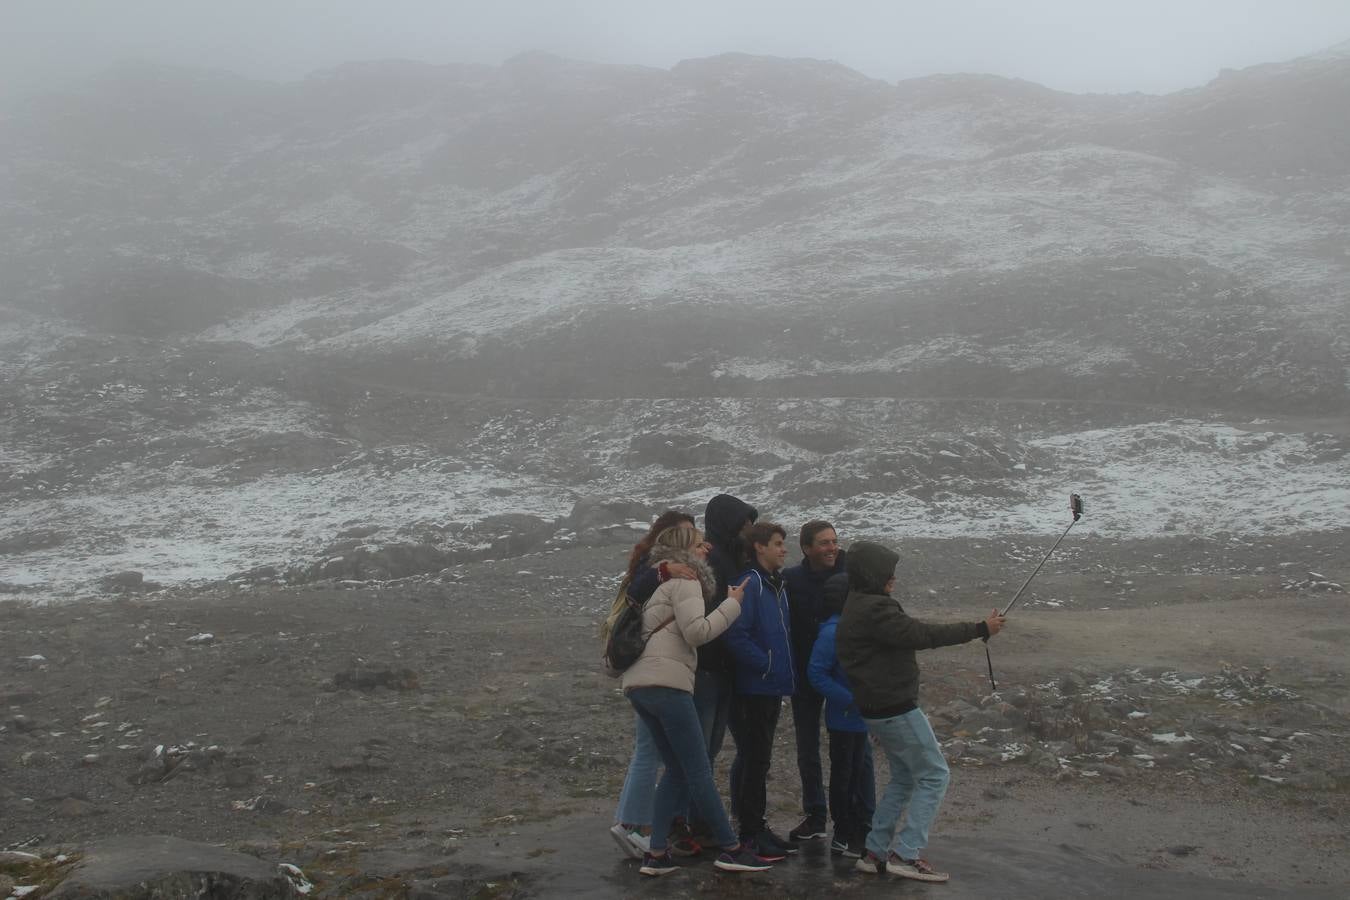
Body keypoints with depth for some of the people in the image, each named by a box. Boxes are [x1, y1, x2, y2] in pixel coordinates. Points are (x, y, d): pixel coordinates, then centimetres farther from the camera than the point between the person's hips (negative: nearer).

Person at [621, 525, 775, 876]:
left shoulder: (660, 580, 27)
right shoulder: (684, 578, -3)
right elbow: (697, 631, -12)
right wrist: (732, 603, -4)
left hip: (638, 683, 10)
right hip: (667, 683, -10)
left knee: (677, 770, 13)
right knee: (699, 771, -3)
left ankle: (656, 854, 8)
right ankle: (731, 849, 3)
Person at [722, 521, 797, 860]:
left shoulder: (777, 584, 14)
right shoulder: (749, 583, -16)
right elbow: (737, 635, -23)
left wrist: (784, 671, 14)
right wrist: (766, 664, -16)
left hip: (771, 689, 9)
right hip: (752, 689, -9)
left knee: (756, 759, 16)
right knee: (753, 759, -3)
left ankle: (754, 826, 26)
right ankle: (751, 833, 5)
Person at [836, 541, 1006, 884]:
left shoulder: (856, 607, 12)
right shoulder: (875, 609, -22)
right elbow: (922, 635, -25)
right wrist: (980, 629, -20)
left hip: (877, 708, 10)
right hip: (896, 709, -10)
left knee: (904, 777, 19)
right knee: (934, 775, -1)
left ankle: (876, 852, 19)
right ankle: (906, 854, -3)